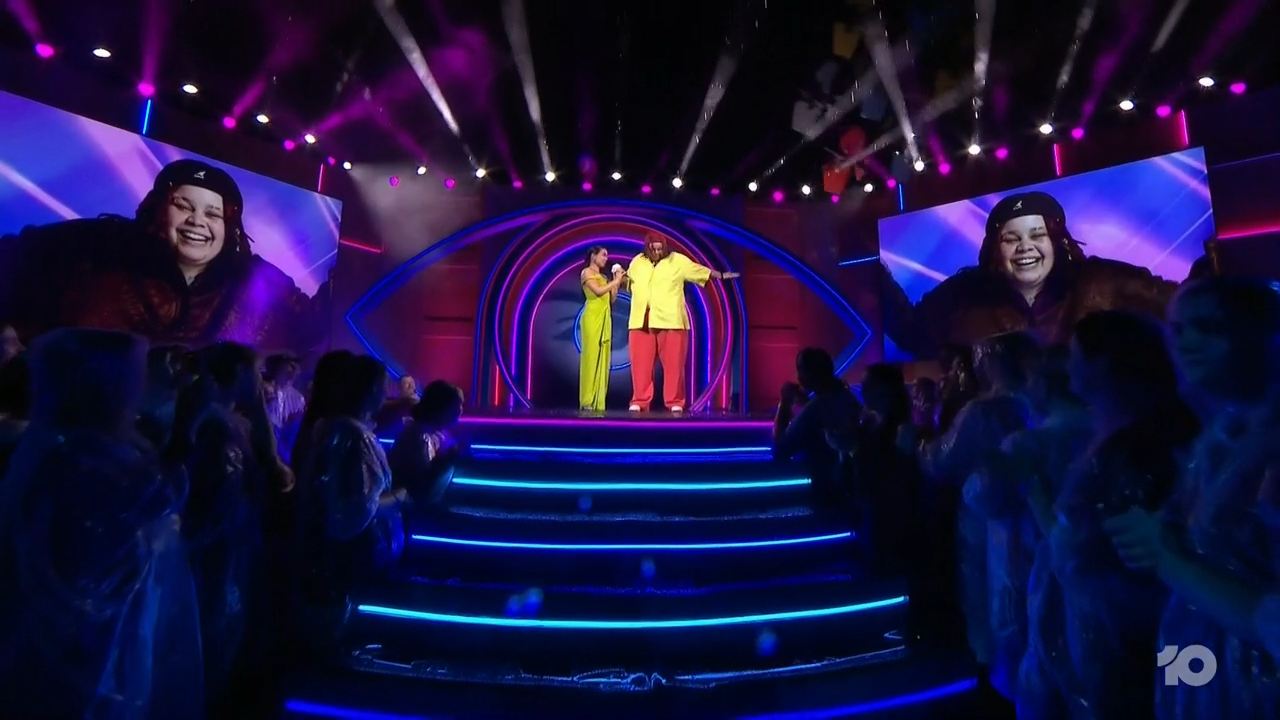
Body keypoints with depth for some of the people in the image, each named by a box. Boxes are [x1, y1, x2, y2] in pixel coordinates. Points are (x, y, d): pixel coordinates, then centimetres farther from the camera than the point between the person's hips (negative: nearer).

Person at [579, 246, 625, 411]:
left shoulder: (602, 276, 22)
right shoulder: (586, 272, 2)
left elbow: (612, 299, 16)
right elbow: (598, 291, -14)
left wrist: (617, 281, 11)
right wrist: (616, 281, -6)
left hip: (605, 319, 7)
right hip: (593, 318, -7)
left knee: (602, 358, 2)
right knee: (591, 356, -10)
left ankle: (598, 401, 3)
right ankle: (587, 401, -9)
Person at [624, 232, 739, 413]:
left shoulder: (678, 260, 4)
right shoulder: (637, 262, 13)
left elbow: (701, 271, 10)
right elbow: (628, 281, 27)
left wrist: (722, 275, 10)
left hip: (671, 321, -2)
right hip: (640, 322, 3)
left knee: (673, 363, -1)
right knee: (641, 363, 2)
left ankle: (675, 402, 8)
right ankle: (639, 401, 10)